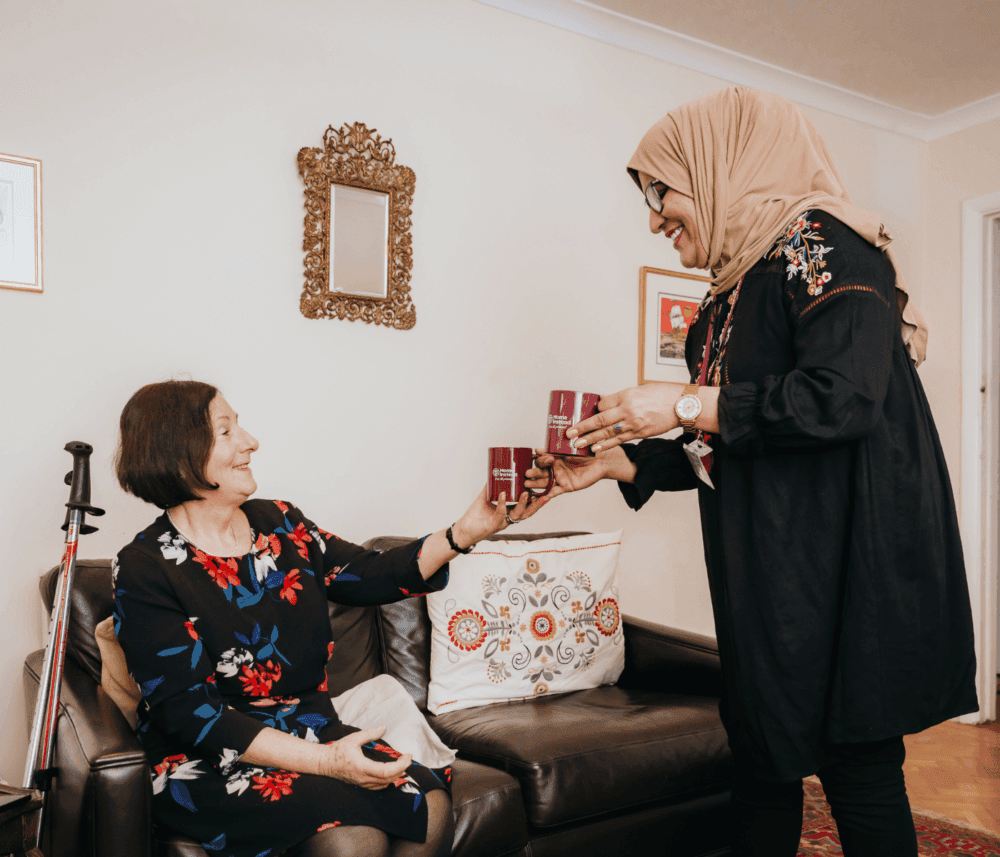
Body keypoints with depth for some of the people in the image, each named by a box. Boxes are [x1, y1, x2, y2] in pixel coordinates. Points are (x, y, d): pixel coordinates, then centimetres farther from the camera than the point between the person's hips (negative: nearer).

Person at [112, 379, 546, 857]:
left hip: (311, 733, 5)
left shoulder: (278, 523, 6)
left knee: (431, 806, -18)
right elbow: (188, 711, -17)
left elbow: (372, 577, 6)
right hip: (209, 764, -5)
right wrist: (323, 761, -24)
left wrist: (467, 532, -8)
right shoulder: (145, 570, -12)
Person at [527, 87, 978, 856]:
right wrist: (615, 461, 10)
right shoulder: (737, 288, 17)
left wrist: (688, 404, -17)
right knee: (763, 762, 14)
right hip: (769, 568, 9)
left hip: (844, 558, -8)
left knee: (857, 770, 2)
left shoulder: (821, 243, -9)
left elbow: (844, 397, -23)